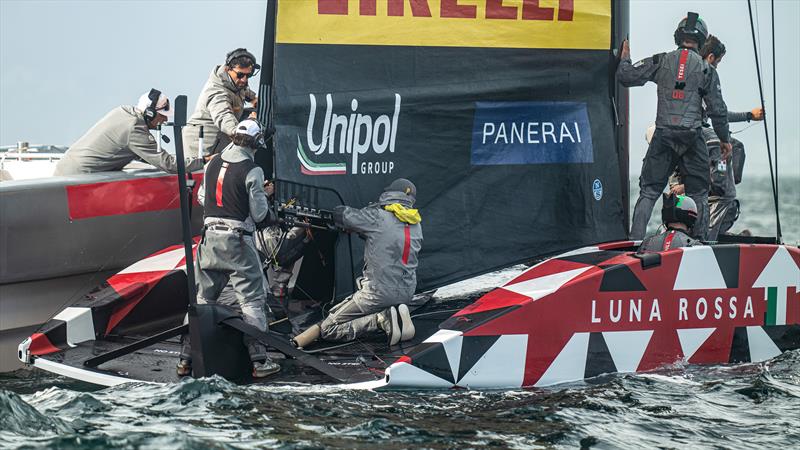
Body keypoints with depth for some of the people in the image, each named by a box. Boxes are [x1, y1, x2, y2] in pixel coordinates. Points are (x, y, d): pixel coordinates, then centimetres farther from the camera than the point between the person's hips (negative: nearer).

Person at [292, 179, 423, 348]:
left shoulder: (377, 217, -10)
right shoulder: (416, 224, 8)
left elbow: (340, 215, -3)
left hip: (378, 293, -6)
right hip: (407, 294, 6)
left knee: (327, 329, 2)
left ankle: (382, 319, -13)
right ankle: (396, 314, 6)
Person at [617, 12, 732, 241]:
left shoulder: (661, 62, 3)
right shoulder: (706, 69, 2)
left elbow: (625, 76, 3)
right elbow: (717, 109, 3)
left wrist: (625, 59, 24)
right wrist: (725, 139, 14)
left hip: (663, 135, 1)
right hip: (692, 136, -1)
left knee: (648, 191, 7)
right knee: (699, 194, 9)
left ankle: (636, 238, -2)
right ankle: (701, 240, 4)